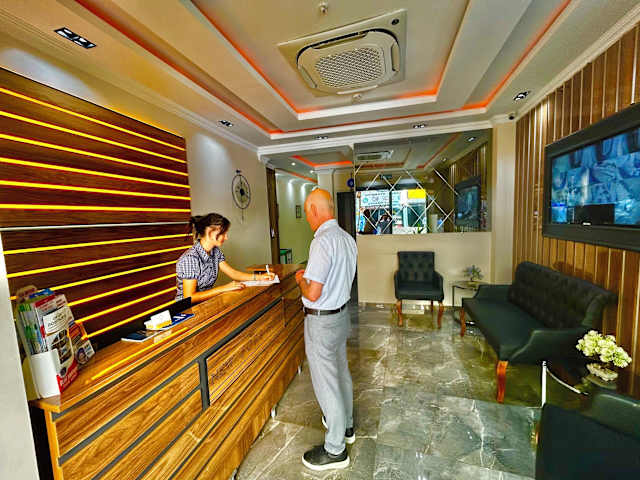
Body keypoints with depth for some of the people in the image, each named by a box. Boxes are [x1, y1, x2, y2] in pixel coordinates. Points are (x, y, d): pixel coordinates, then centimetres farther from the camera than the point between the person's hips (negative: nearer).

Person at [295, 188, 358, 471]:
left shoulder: (322, 241, -26)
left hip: (322, 320, -9)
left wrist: (301, 279, -8)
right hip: (341, 313, 9)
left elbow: (313, 293, -28)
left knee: (325, 382, 9)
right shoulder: (347, 238, 3)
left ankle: (335, 450, 30)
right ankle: (345, 425, 47)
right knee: (341, 372, 25)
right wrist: (311, 276, 13)